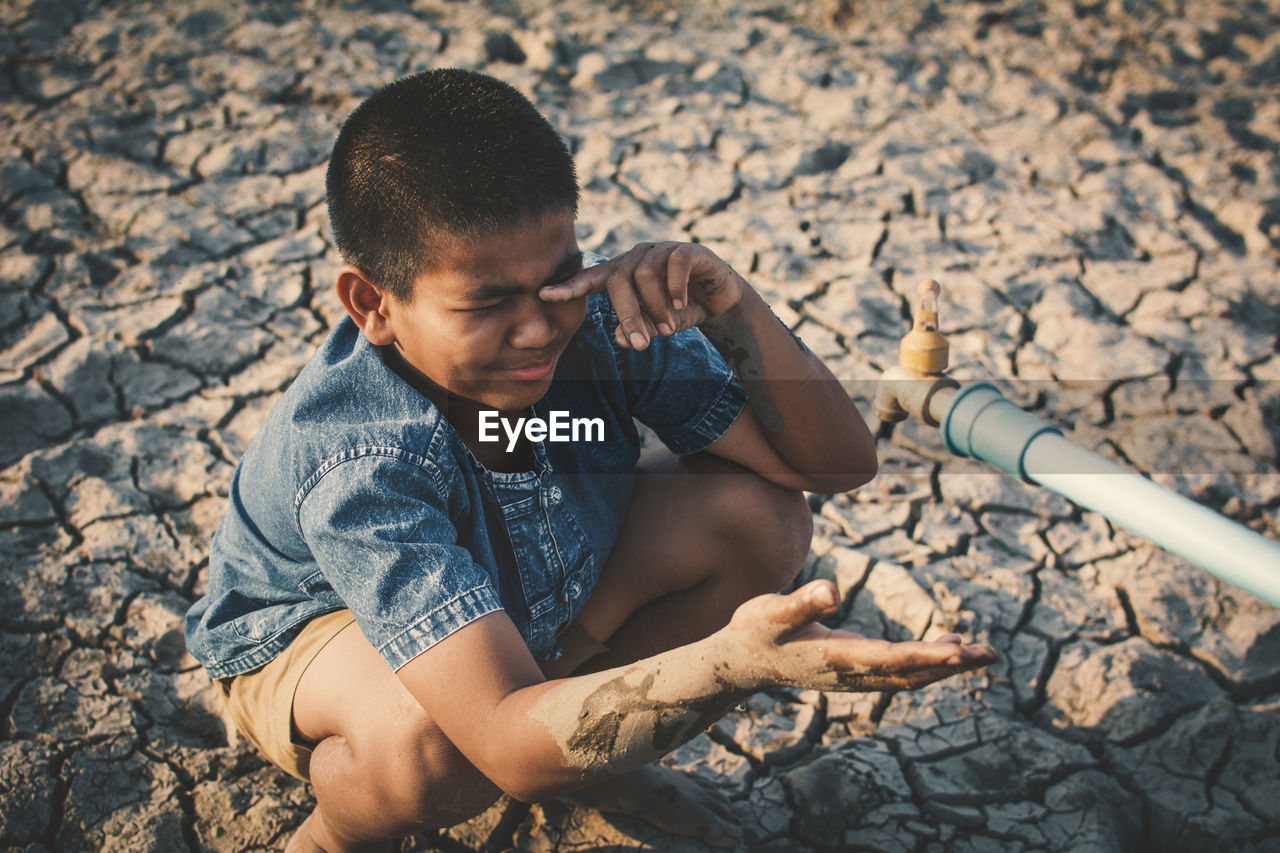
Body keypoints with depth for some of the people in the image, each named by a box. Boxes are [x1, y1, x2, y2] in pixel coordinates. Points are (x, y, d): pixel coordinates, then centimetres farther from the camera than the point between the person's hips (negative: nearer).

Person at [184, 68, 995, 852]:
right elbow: (509, 742, -45)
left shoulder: (596, 319, -26)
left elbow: (837, 464, -22)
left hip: (533, 600, 5)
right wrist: (731, 662, -60)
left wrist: (730, 305, -39)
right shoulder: (353, 461, -40)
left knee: (760, 517, -14)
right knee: (436, 735, -40)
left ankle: (596, 761, 9)